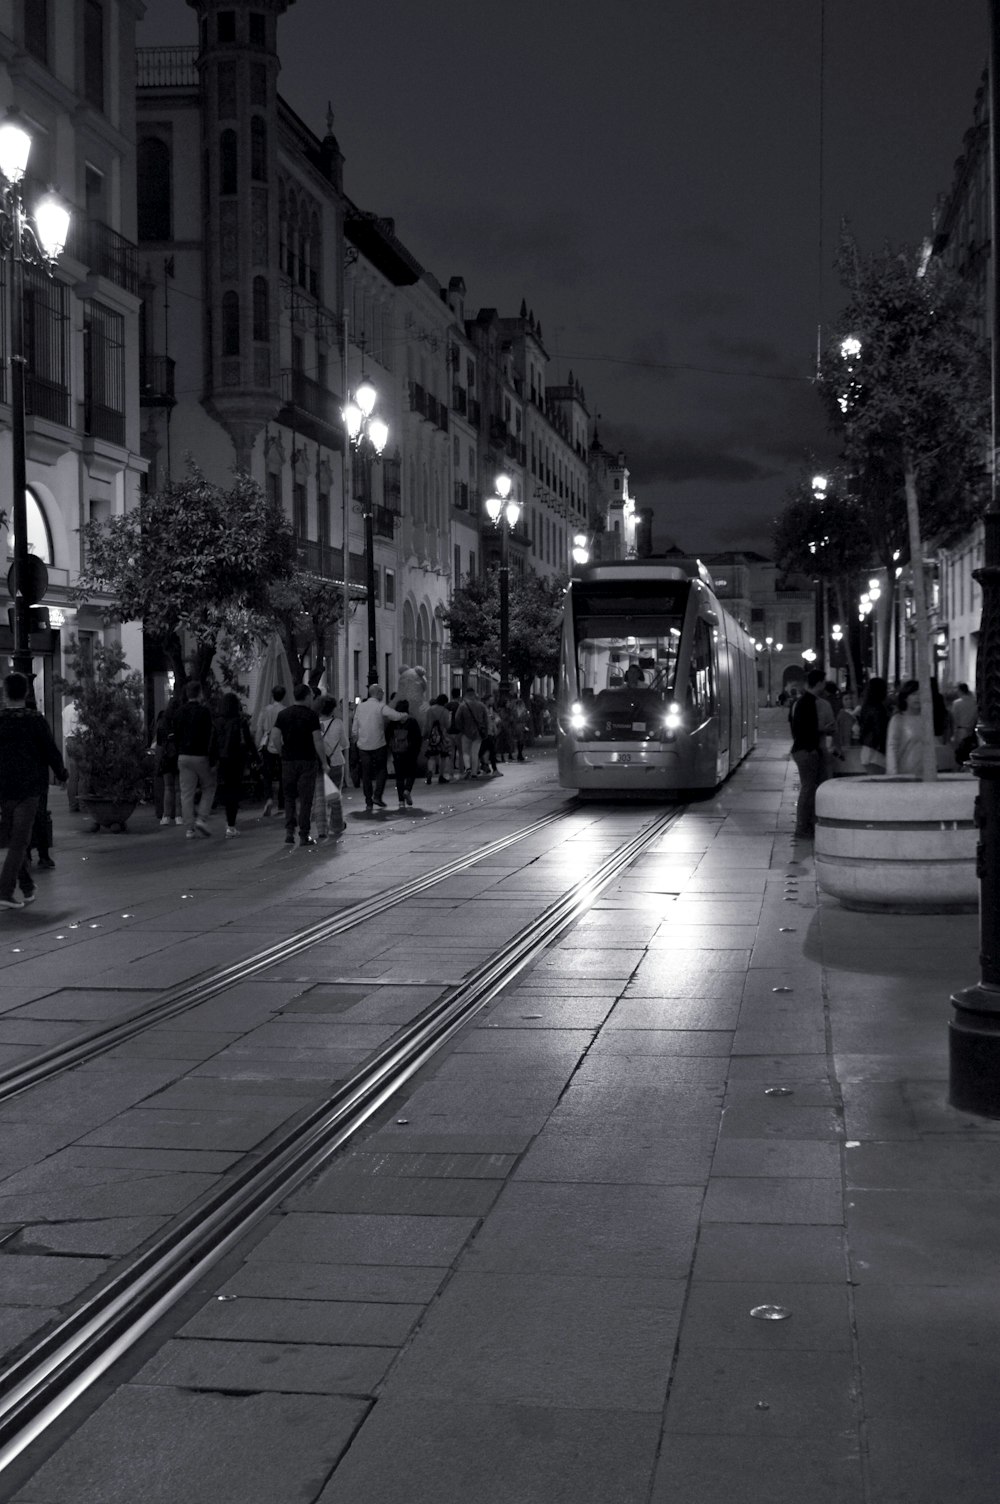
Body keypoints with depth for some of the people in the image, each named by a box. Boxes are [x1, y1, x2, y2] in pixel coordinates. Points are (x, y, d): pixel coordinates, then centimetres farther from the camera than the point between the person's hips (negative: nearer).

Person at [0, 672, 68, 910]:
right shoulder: (36, 720, -8)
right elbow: (51, 751, -4)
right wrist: (62, 774, 13)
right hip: (28, 789, -3)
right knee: (19, 842, -1)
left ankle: (27, 889, 24)